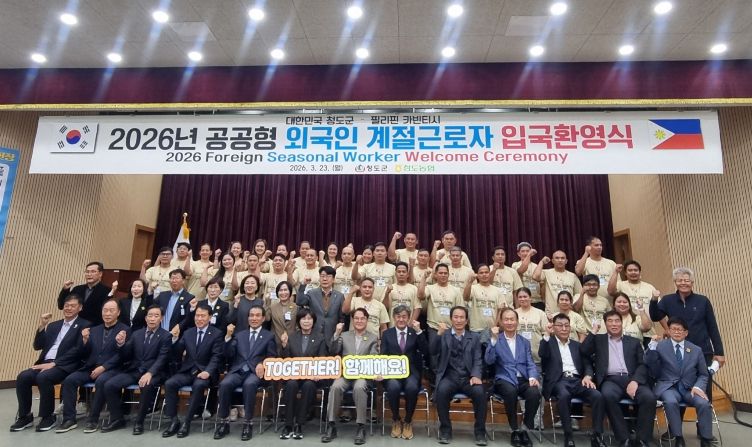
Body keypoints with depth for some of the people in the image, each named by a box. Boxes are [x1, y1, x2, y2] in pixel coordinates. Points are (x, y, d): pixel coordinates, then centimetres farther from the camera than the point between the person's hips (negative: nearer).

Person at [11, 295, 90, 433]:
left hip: (64, 366, -6)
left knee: (43, 377, -31)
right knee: (22, 376, -19)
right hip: (45, 363, 7)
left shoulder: (84, 325, -1)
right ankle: (25, 416, -3)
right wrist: (42, 326, 3)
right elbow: (37, 346, 16)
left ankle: (48, 417, -13)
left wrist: (54, 363, -18)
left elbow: (77, 350, -11)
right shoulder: (54, 325, 22)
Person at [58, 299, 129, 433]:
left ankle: (93, 420, -18)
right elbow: (84, 354, 13)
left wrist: (103, 367, -18)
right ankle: (69, 419, -7)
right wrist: (85, 340, -5)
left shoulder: (124, 330, -1)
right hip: (90, 368, 6)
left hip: (111, 369, -6)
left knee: (101, 381, -33)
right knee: (69, 380, -18)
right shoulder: (94, 330, 17)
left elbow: (120, 355, -8)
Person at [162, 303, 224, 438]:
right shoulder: (188, 333, 13)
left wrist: (207, 371, -26)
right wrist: (174, 339, -8)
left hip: (204, 372, -4)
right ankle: (174, 421, -10)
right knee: (169, 383, -21)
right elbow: (177, 354, 10)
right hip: (187, 371, 5)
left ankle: (186, 422, -19)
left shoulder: (217, 334, -1)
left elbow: (216, 357, -9)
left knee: (199, 385, -34)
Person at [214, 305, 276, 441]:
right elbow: (228, 355, 8)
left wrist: (262, 364, -16)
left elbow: (272, 358, 5)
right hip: (237, 370, 3)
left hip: (255, 372, -3)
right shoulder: (239, 335, 20)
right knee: (225, 383, -28)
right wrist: (228, 337, -5)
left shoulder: (269, 336, 12)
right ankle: (224, 422, -12)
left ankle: (248, 423, -22)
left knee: (249, 384, -35)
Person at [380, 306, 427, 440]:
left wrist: (419, 331, -11)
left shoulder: (415, 333, 12)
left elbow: (425, 352, -2)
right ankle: (396, 420, -3)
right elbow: (383, 356, 5)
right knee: (394, 387, -33)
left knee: (412, 387, -33)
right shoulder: (387, 333, 12)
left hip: (411, 371, 0)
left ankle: (408, 421, -5)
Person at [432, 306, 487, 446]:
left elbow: (478, 360, 6)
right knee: (442, 391, -31)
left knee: (480, 392, -28)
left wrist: (476, 376, -14)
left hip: (468, 378, 1)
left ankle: (480, 431, -8)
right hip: (449, 377, -1)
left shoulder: (474, 338, 14)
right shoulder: (443, 335, 10)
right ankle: (445, 429, -11)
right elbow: (433, 352, -5)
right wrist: (439, 334, -20)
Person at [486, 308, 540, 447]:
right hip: (504, 379, -3)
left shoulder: (525, 342, 17)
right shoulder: (495, 340, 7)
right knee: (510, 391, -35)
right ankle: (515, 430, -13)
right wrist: (494, 339, -17)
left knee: (535, 392, -29)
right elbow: (489, 361, -7)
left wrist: (533, 377, -12)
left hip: (523, 379, 3)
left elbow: (530, 364, 10)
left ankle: (525, 429, -8)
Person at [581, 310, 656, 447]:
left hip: (632, 379, 2)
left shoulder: (634, 342, 20)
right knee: (608, 395, -34)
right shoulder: (598, 339, 18)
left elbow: (643, 365, 9)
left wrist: (635, 381, -10)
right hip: (611, 380, -1)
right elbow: (583, 351, 1)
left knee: (649, 397, -29)